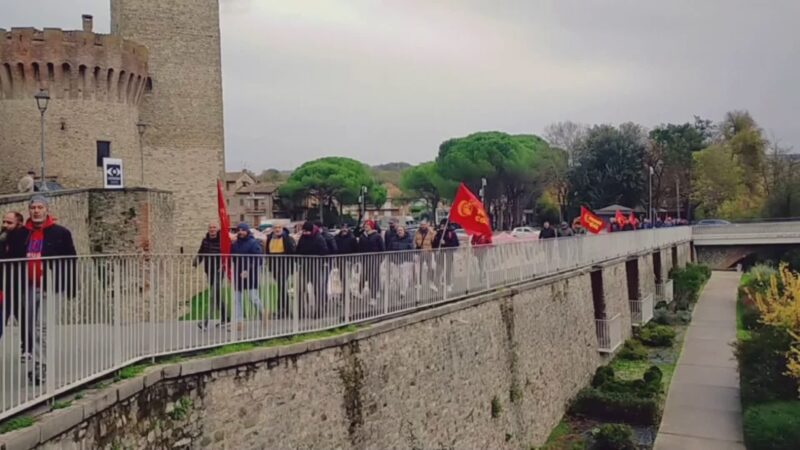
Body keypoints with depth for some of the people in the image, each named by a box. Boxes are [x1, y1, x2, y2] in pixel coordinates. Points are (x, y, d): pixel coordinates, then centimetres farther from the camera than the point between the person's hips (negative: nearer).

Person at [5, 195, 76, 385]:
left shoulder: (61, 233, 0)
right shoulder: (20, 235, 11)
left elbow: (70, 262, 0)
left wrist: (69, 288, -4)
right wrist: (12, 288, 7)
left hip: (50, 289, -5)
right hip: (28, 288, 5)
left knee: (42, 327, -10)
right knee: (29, 327, 14)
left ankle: (38, 367, -9)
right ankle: (28, 352, 28)